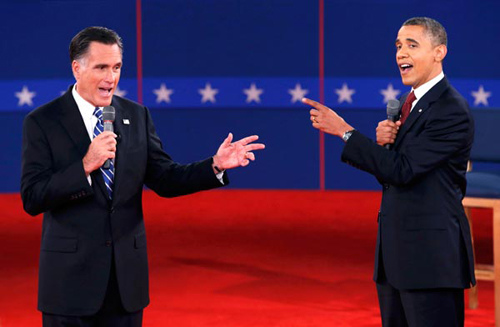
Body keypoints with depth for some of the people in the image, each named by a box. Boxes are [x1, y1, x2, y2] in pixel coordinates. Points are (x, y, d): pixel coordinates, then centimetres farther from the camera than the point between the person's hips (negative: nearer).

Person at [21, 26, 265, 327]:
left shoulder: (137, 116, 7)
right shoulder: (42, 122, -6)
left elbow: (164, 179, 4)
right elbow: (32, 199, -13)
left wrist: (215, 166, -11)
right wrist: (85, 166, -25)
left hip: (127, 274, 4)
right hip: (71, 277, -4)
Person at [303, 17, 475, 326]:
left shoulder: (452, 111, -15)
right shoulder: (408, 103, 14)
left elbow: (401, 170, -21)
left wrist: (344, 130, -19)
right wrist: (383, 141, -7)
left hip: (431, 254, -9)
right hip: (395, 252, 9)